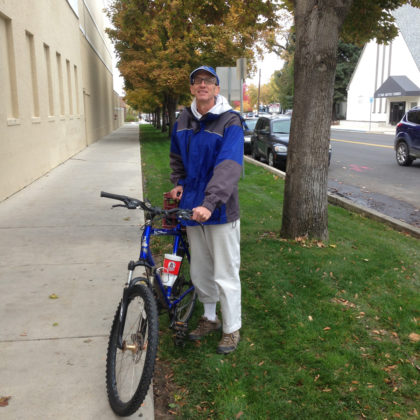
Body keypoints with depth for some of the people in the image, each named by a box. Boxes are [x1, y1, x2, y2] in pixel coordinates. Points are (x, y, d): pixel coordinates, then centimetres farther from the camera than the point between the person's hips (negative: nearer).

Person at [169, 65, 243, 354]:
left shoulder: (230, 122, -12)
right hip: (192, 207, 6)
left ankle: (232, 328, 21)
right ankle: (210, 317, 37)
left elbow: (229, 167, -25)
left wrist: (210, 203, -36)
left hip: (220, 210, -6)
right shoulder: (184, 119, 7)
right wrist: (178, 182, 8)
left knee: (225, 275, 3)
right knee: (200, 271, 17)